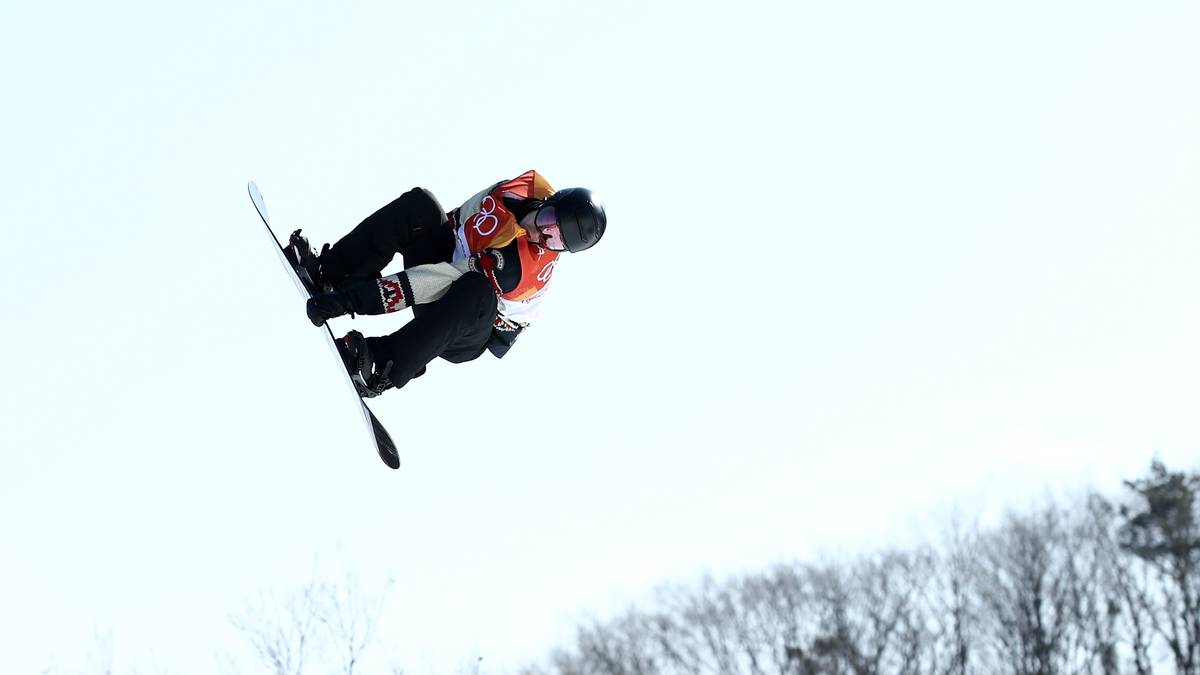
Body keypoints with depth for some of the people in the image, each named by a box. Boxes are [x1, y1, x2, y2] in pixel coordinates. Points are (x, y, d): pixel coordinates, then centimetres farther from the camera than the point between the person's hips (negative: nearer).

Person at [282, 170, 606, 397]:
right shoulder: (524, 188, -14)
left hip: (468, 337, -7)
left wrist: (354, 299, -42)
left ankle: (382, 367, -48)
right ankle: (328, 271, -19)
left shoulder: (528, 267, -33)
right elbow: (462, 218, 6)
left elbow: (441, 282, -39)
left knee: (477, 290, -43)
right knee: (419, 204, -18)